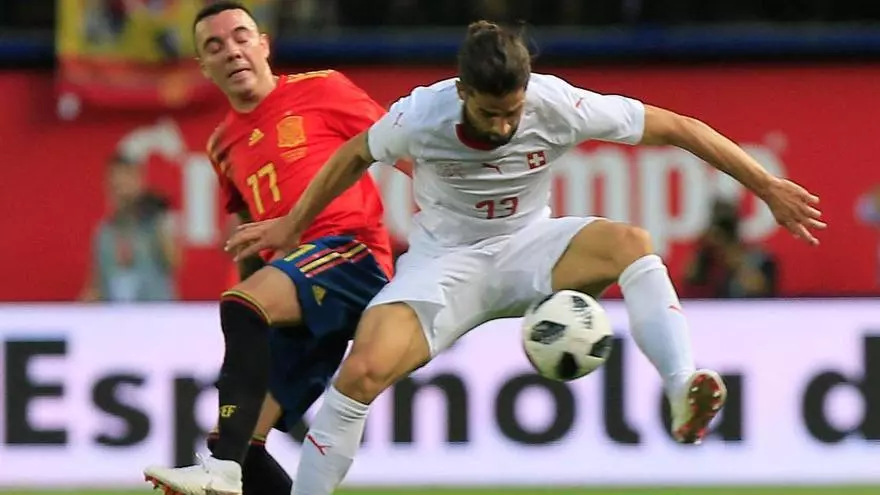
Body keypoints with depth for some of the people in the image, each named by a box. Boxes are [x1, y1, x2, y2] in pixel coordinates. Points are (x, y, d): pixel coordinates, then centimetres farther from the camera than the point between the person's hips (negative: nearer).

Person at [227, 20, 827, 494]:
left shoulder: (560, 107, -21)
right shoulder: (419, 117, -20)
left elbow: (676, 127, -13)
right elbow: (355, 155, 3)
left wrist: (767, 186, -10)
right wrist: (292, 226, 12)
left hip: (527, 249, 1)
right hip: (444, 261, -1)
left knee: (631, 242, -31)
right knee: (362, 371, -27)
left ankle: (684, 392, -42)